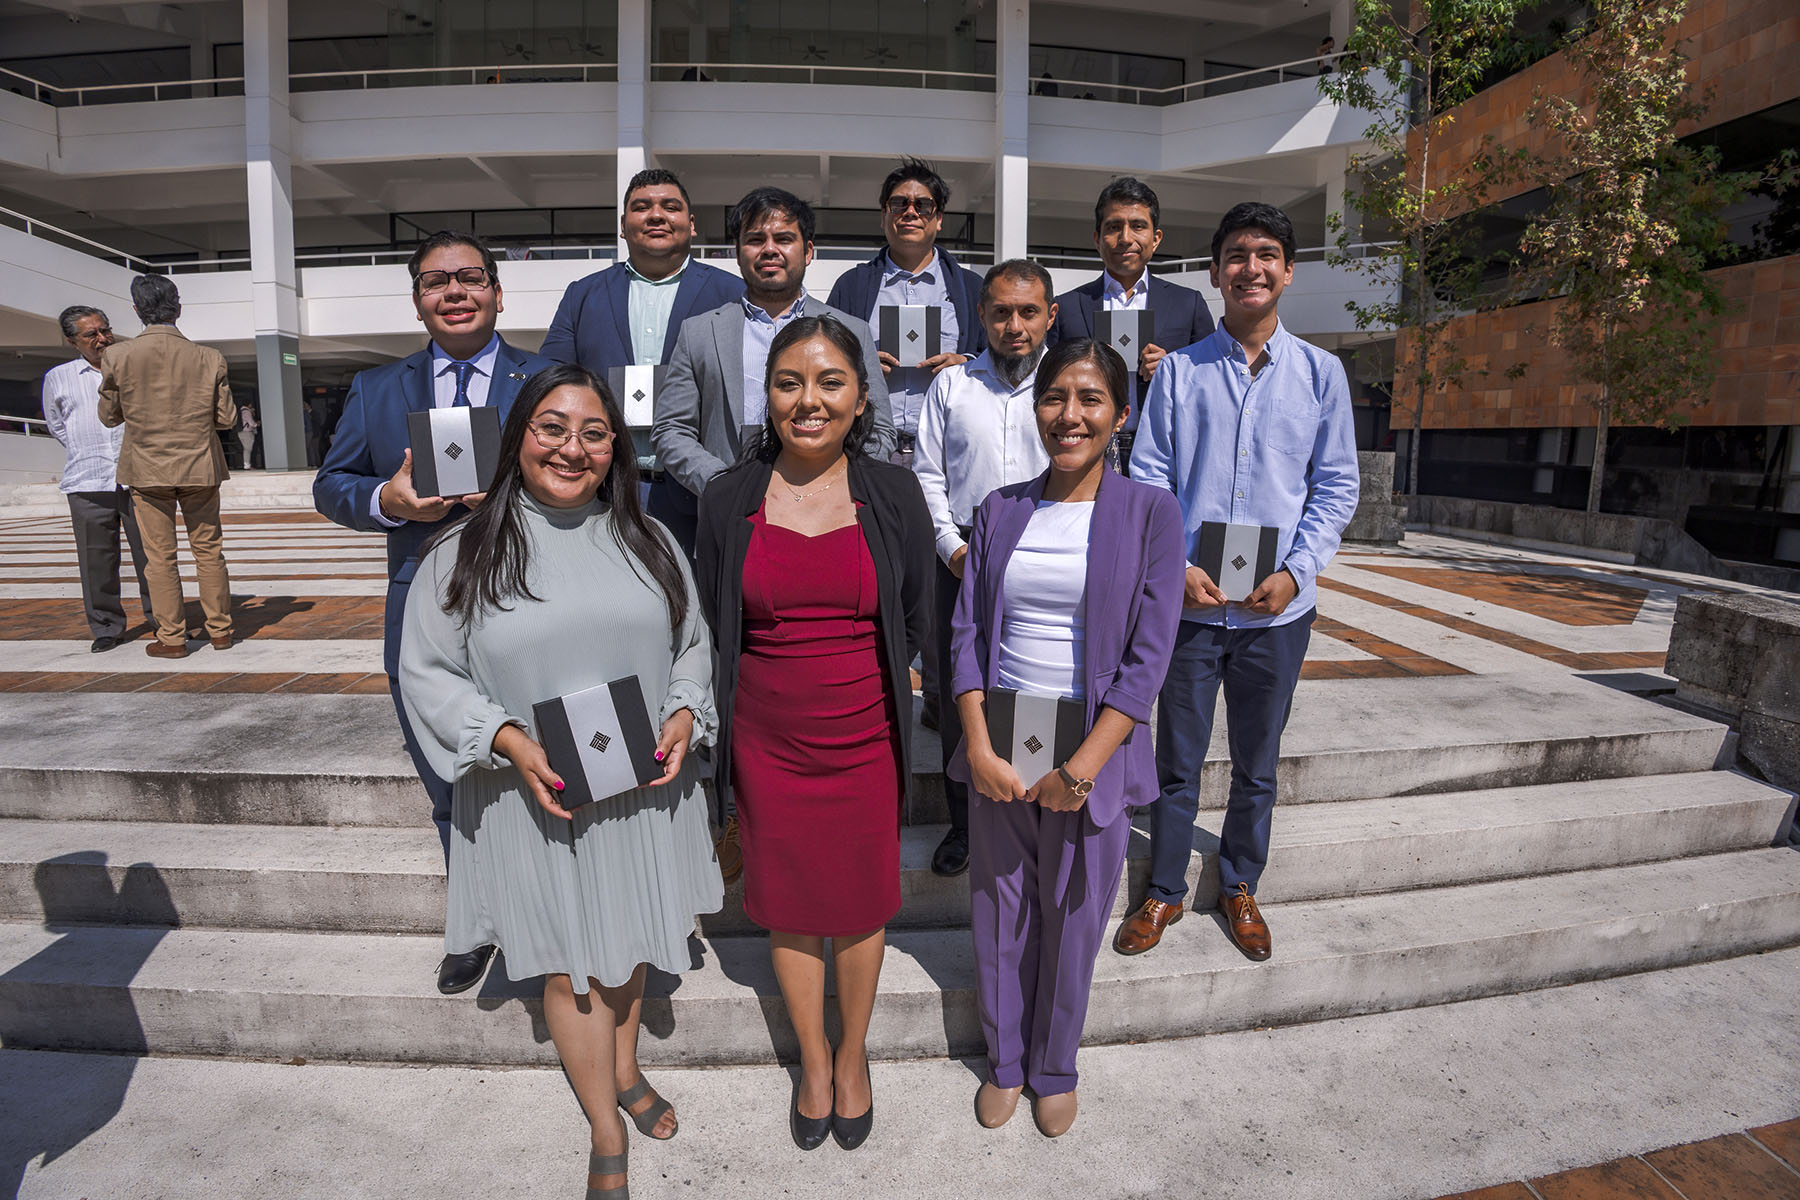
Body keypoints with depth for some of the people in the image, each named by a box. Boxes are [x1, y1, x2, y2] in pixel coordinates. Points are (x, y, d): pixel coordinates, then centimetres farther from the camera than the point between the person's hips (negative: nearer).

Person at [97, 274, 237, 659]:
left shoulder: (118, 356, -8)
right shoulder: (208, 359, -7)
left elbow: (109, 416, 2)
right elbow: (226, 418, -2)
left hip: (147, 469, -1)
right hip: (199, 467, 1)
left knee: (159, 556, 6)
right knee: (209, 550, 11)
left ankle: (172, 637, 11)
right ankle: (219, 629, 17)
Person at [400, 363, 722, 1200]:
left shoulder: (648, 540, 2)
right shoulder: (463, 553, -6)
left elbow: (691, 644, 8)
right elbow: (426, 672, -4)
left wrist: (684, 714, -10)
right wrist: (508, 741, -18)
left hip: (644, 789, 3)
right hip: (538, 800, -2)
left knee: (630, 941, 21)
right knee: (570, 967, 11)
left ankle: (625, 1070, 49)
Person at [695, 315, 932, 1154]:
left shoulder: (894, 493, -6)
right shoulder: (729, 500, -5)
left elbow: (915, 620, 4)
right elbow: (716, 624, 5)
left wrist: (851, 678, 6)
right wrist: (781, 681, 4)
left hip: (865, 738, 0)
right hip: (767, 742, 1)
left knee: (861, 900, 15)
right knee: (788, 903, 16)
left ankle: (853, 1054, 42)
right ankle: (812, 1057, 41)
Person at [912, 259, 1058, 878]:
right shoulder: (950, 384, 9)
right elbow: (928, 474, 8)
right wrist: (954, 547, -4)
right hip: (963, 562, 1)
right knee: (959, 698, 7)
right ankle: (964, 824, 24)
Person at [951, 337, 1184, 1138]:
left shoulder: (1149, 512, -5)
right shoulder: (1001, 511, 3)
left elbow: (1147, 657, -10)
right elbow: (968, 633, 1)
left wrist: (1081, 768, -15)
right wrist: (979, 749, -11)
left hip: (1093, 751, -2)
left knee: (1072, 920, 13)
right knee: (999, 911, 15)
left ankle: (1054, 1070, 39)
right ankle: (1003, 1061, 40)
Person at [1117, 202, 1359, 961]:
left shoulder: (1321, 373, 4)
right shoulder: (1179, 370, 2)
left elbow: (1336, 486, 4)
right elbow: (1148, 479, 0)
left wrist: (1295, 572, -8)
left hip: (1278, 607, 1)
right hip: (1189, 600, -1)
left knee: (1257, 764, 15)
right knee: (1177, 760, 9)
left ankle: (1239, 887, 36)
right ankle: (1164, 891, 28)